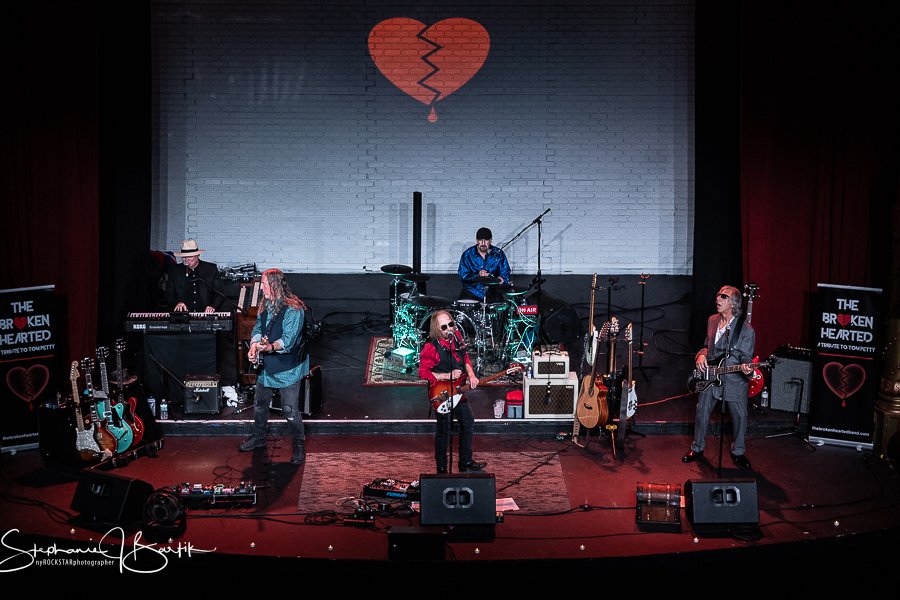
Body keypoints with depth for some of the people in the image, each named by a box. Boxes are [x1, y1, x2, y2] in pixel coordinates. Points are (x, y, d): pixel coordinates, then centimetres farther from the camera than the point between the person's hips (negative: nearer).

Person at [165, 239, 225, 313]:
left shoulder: (211, 269, 7)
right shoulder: (174, 271, 9)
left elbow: (220, 294, 5)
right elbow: (169, 295, 9)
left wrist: (213, 307, -14)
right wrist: (177, 303, -12)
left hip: (206, 314, -1)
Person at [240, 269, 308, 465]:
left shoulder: (293, 310, -21)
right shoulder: (265, 305, 5)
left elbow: (288, 340, -27)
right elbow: (258, 329, 7)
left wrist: (271, 347, -45)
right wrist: (254, 347, -13)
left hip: (287, 368, -8)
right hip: (266, 366, 8)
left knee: (290, 409, -4)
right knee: (260, 402, 21)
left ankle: (298, 446, 13)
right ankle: (258, 437, 41)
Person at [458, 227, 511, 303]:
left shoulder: (498, 254, 2)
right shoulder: (467, 254, -2)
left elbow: (505, 273, 4)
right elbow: (463, 276, -6)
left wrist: (502, 279, -20)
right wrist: (478, 275, -22)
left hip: (492, 291, 1)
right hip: (471, 291, 0)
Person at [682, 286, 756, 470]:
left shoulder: (746, 330, -13)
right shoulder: (712, 321, 5)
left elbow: (746, 357, -10)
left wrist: (746, 367, -32)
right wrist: (701, 355, -3)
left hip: (735, 380, -4)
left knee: (740, 416, 7)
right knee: (702, 413, 9)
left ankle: (738, 452, 28)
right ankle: (697, 449, 27)